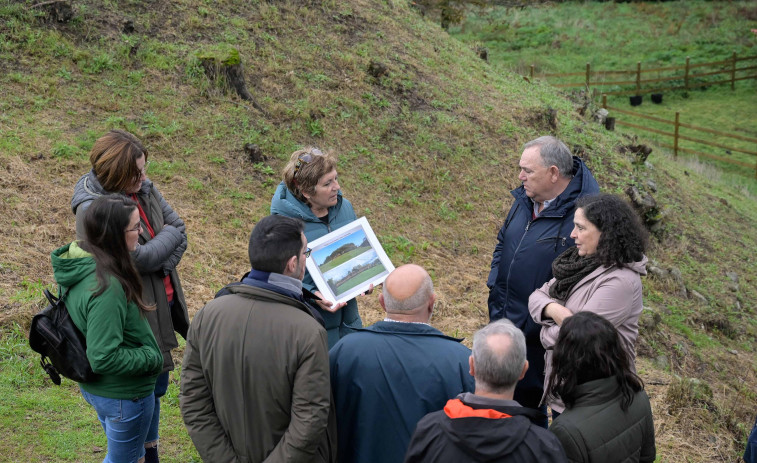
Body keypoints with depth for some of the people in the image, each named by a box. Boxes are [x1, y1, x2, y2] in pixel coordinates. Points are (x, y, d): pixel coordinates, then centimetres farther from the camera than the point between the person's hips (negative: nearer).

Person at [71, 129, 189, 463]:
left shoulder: (144, 188, -1)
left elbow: (179, 230, 3)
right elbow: (140, 258, -25)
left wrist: (161, 263, -15)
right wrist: (169, 235, -9)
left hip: (161, 303, 8)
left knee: (156, 386, 21)